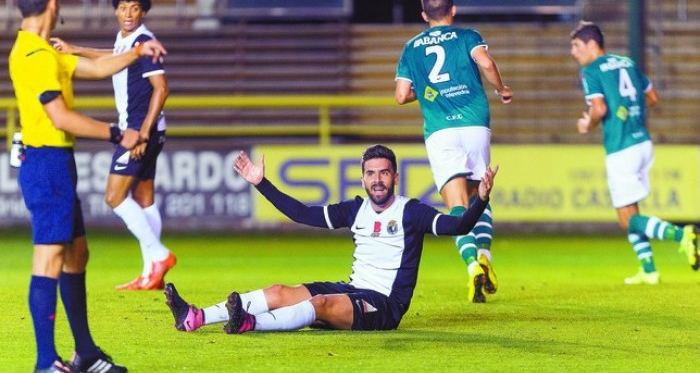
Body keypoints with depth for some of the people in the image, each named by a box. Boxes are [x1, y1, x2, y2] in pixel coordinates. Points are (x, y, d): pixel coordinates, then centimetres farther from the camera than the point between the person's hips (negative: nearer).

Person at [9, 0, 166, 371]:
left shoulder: (42, 52, 15)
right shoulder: (35, 56, -17)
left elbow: (96, 68, 26)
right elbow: (61, 118, -20)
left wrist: (138, 51, 29)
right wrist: (116, 135, -13)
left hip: (56, 164, 11)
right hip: (47, 163, -11)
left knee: (76, 254, 16)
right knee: (50, 259, -11)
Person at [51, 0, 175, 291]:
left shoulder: (143, 41, -15)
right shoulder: (123, 40, 12)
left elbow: (161, 87, -21)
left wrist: (143, 132, -24)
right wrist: (75, 50, 37)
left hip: (142, 128, -10)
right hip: (132, 129, 10)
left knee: (115, 197, -11)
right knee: (143, 199, 9)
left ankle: (158, 255, -10)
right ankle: (152, 273, 10)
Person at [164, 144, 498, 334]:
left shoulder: (410, 212, -4)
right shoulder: (356, 210, 13)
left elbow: (457, 226, -16)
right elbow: (304, 214, 17)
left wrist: (480, 201, -35)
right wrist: (261, 184, 17)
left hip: (385, 305, -7)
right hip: (352, 291, 7)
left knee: (320, 303, -33)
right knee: (279, 293, -10)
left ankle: (250, 323, -56)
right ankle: (195, 318, -22)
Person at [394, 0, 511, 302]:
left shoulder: (411, 47, 16)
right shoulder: (467, 36, 10)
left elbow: (402, 96, 11)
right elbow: (485, 63, -10)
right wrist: (501, 89, 7)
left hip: (439, 132, 0)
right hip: (475, 125, 0)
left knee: (458, 207, -9)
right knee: (478, 198, 20)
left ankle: (473, 265, -31)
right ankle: (484, 255, -1)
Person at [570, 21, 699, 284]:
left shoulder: (590, 72, -7)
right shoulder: (627, 63, 14)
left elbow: (600, 109, -20)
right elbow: (652, 97, 20)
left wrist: (588, 125, 0)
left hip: (620, 150, -8)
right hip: (643, 142, 8)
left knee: (628, 220, -3)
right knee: (630, 213, 18)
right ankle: (648, 270, 14)